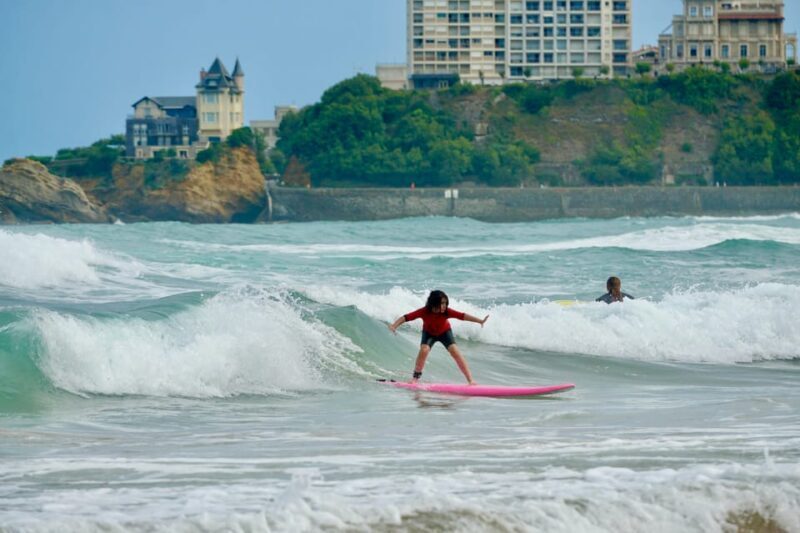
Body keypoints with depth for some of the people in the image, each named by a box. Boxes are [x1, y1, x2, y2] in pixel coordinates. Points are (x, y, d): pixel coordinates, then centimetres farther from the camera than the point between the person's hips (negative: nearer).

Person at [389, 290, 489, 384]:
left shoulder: (447, 311, -35)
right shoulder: (424, 312, -35)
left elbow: (462, 316, -41)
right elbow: (406, 317, -37)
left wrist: (480, 321, -51)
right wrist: (394, 325, -51)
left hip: (444, 332, 0)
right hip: (429, 333, 0)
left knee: (455, 351, -17)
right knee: (424, 350, -26)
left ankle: (470, 380, -14)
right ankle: (415, 377, -8)